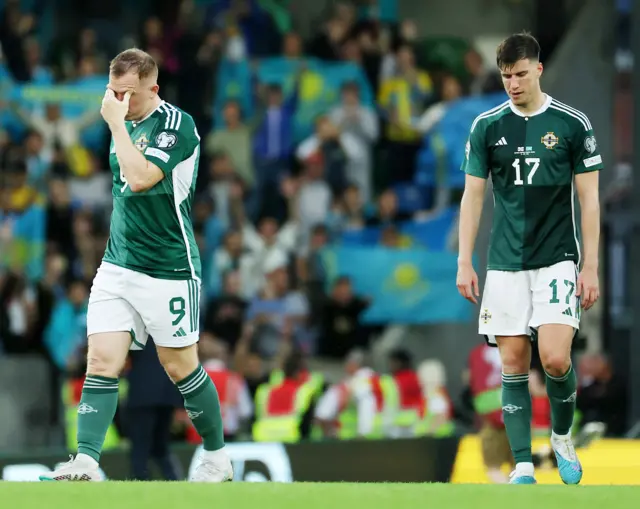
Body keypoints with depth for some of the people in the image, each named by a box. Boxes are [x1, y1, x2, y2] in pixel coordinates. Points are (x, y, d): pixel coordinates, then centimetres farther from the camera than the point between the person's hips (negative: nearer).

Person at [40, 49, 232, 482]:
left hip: (169, 269, -6)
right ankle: (86, 463, -17)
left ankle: (217, 458, 23)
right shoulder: (126, 123, 10)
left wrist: (117, 123, -22)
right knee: (102, 362, -8)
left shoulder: (178, 124, -15)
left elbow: (141, 177, -28)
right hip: (117, 264, 6)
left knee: (181, 367, 5)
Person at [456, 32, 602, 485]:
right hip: (506, 263, 2)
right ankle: (523, 467, 4)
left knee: (556, 358, -15)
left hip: (558, 260, -2)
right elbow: (473, 195, 7)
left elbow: (589, 198, 0)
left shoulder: (572, 124, -2)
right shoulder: (487, 126, 3)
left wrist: (591, 266, -4)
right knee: (513, 363, -1)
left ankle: (563, 435, 14)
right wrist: (464, 263, 1)